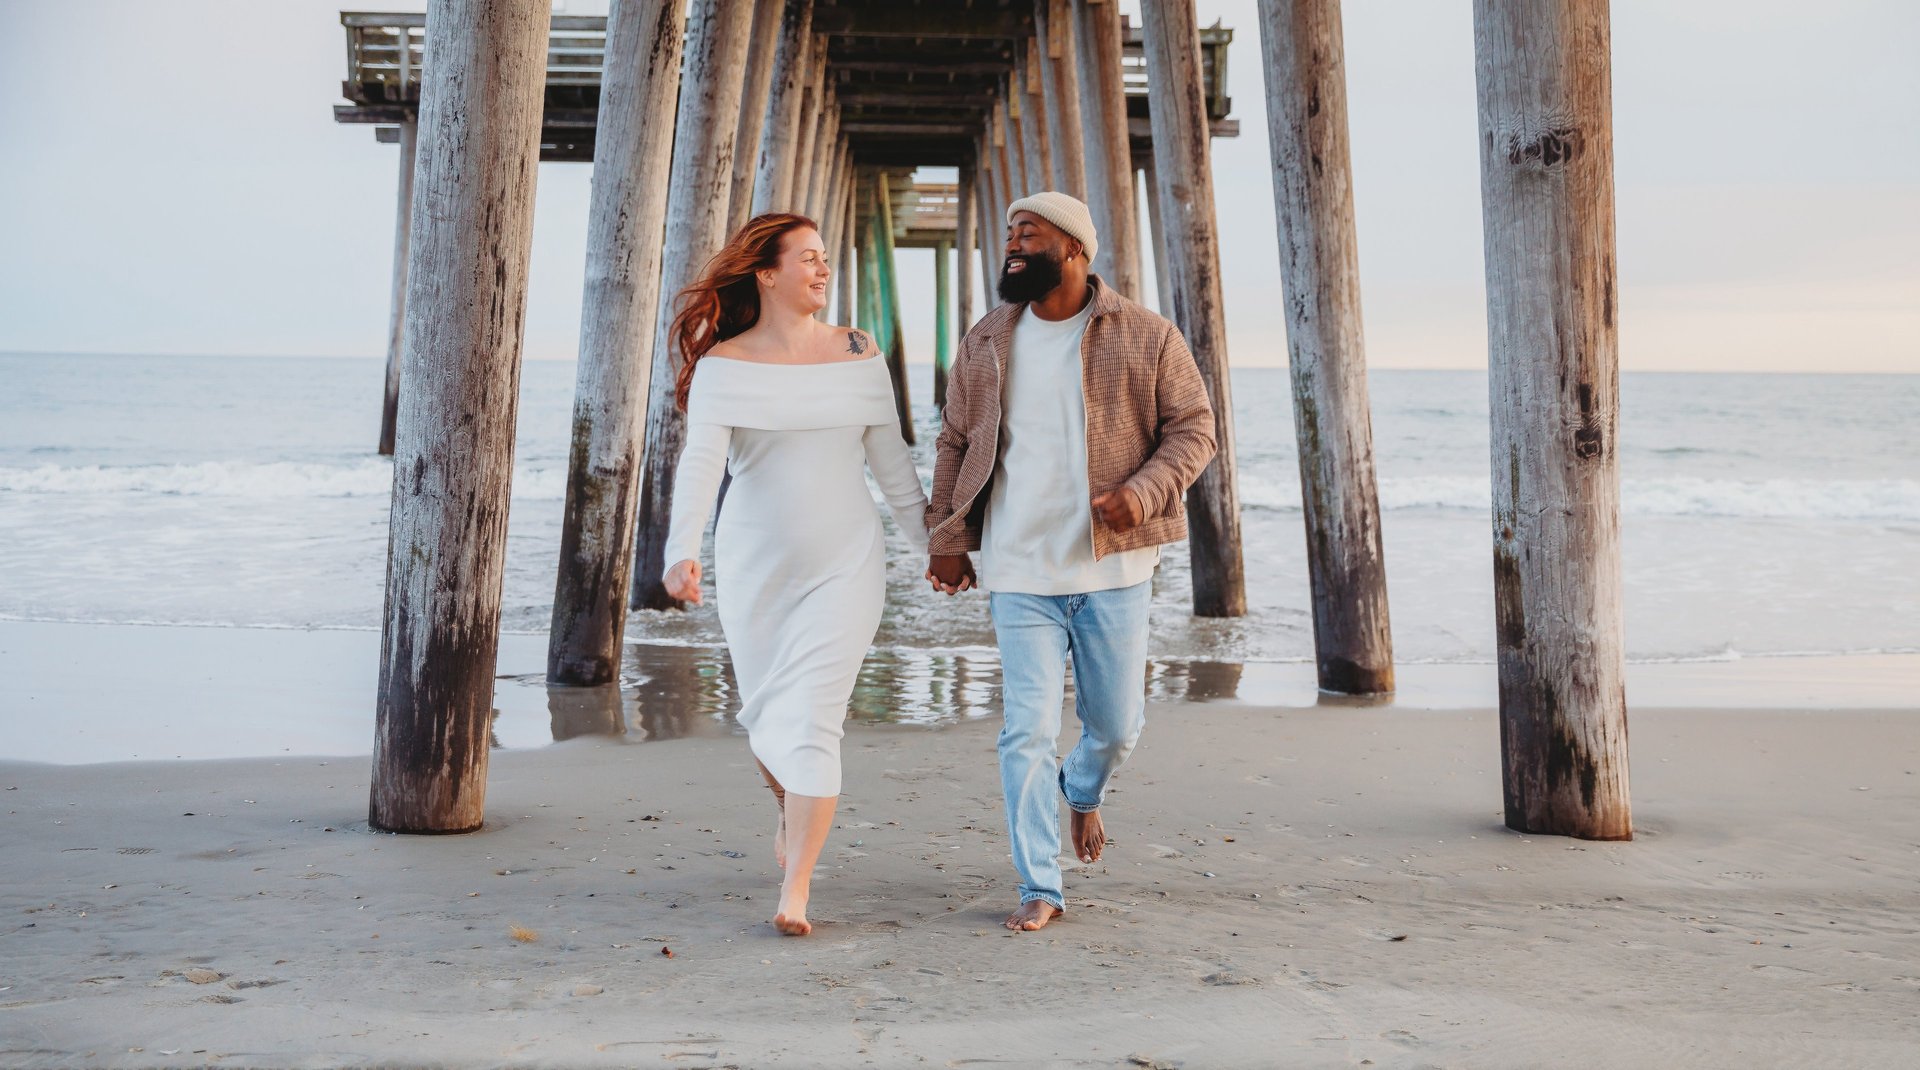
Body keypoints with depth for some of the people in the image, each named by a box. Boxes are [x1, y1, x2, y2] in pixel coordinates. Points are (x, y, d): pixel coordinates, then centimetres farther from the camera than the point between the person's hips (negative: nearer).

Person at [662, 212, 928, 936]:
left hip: (845, 564, 0)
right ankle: (793, 816, 45)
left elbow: (891, 462, 9)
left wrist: (931, 543, 11)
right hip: (754, 569, 0)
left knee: (811, 721, -9)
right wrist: (682, 548, -33)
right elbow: (701, 460, -18)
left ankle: (795, 890, -4)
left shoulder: (859, 355, 2)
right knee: (765, 718, 14)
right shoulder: (723, 365, -5)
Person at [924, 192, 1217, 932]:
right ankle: (1040, 889, 8)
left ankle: (1085, 794, 46)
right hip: (1019, 571, 1)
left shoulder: (1147, 339, -2)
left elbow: (1193, 428, 0)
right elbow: (955, 444, 13)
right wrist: (946, 538, 9)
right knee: (1026, 730, -3)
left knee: (1116, 724, 10)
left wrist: (1143, 491, -17)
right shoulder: (986, 344, 7)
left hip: (1114, 568, -1)